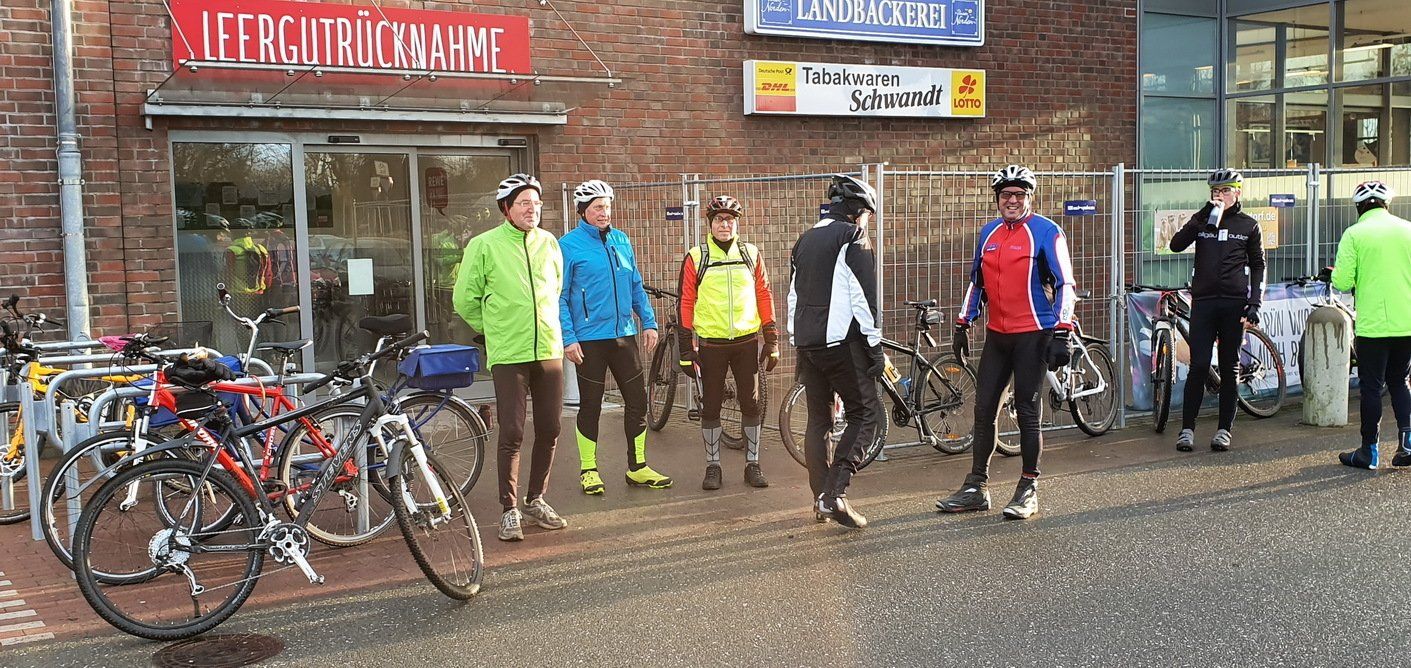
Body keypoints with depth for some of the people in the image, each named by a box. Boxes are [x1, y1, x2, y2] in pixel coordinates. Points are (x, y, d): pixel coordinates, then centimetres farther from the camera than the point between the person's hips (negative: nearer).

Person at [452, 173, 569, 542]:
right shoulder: (484, 245, -5)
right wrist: (495, 327, 8)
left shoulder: (549, 242, 8)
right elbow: (464, 299, 2)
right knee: (512, 434, -4)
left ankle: (536, 499, 25)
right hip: (508, 355, -4)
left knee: (549, 431, 9)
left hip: (549, 351, 5)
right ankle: (509, 510, 7)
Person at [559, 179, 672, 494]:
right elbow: (559, 297, -7)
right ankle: (588, 470, 18)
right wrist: (568, 338, -14)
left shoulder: (621, 240, 10)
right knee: (590, 405, 4)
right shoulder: (569, 245, -6)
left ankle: (638, 467, 18)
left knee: (637, 400, 6)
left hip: (624, 334, 5)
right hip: (590, 338, -5)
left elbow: (636, 286, 16)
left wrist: (649, 322, 8)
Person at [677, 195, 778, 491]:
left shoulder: (751, 254, 6)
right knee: (710, 408, 5)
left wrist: (772, 340, 7)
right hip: (711, 344, -2)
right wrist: (685, 349, -4)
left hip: (747, 341, 2)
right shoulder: (695, 258, 0)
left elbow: (764, 297, 10)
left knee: (751, 404, 6)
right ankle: (713, 466, 17)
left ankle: (752, 464, 17)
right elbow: (685, 303, 0)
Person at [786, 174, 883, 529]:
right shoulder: (853, 238, -6)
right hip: (842, 341, -7)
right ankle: (835, 493, -14)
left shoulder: (805, 240, 18)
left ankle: (821, 498, 16)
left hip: (807, 342, 8)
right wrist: (874, 346, -8)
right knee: (865, 413, -1)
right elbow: (863, 298, -13)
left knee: (818, 418, 13)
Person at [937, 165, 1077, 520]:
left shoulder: (1046, 232, -7)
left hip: (1032, 335, -6)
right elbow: (976, 281, 20)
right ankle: (976, 488, 15)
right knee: (984, 409, 7)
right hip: (996, 334, 6)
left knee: (1027, 411, 0)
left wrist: (1062, 332, -17)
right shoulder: (989, 232, 11)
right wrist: (963, 325, 18)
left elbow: (1064, 284, -10)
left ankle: (1028, 490, 12)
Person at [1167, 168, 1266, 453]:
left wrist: (1255, 303, 0)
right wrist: (1202, 215, -13)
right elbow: (1176, 245, -6)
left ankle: (1224, 430, 12)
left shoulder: (1249, 225, 9)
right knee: (1198, 366, -6)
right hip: (1203, 301, 0)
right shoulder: (1202, 221, 10)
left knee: (1229, 368, 5)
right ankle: (1187, 429, 0)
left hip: (1234, 303, 0)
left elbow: (1258, 266, 10)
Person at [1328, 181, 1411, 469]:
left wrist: (1331, 275, 11)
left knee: (1371, 386, 4)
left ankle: (1369, 451, 8)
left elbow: (1342, 282, -11)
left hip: (1373, 325, -4)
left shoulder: (1354, 234, -6)